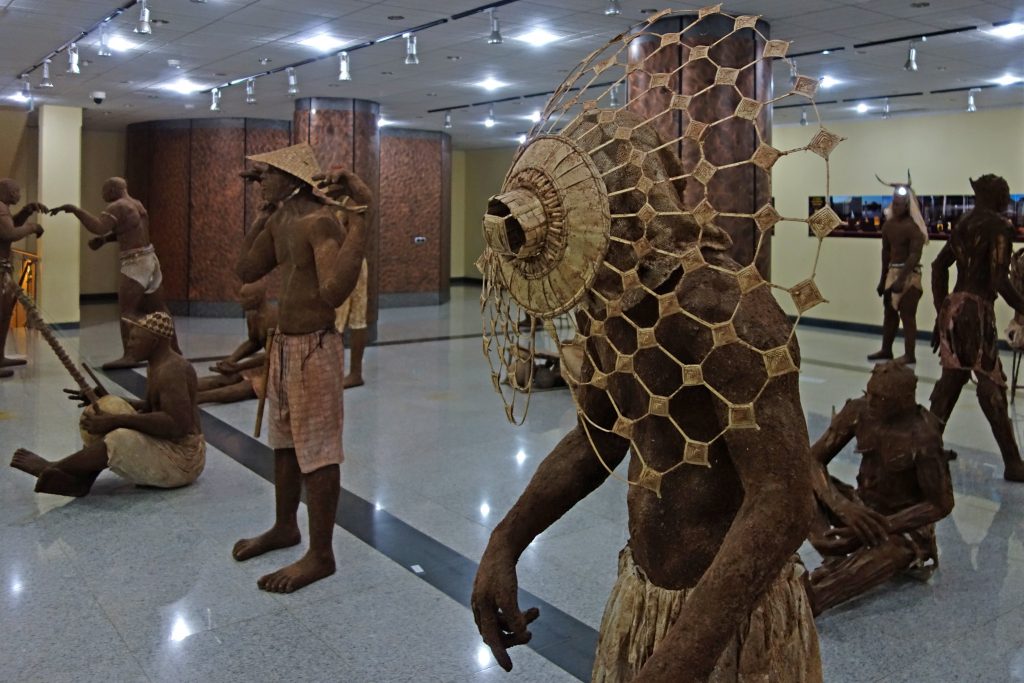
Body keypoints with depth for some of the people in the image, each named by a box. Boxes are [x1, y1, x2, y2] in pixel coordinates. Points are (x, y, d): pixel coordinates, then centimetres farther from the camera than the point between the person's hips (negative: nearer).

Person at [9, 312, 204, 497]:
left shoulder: (170, 371, -20)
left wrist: (116, 420, -28)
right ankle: (79, 478, -13)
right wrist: (105, 399, 6)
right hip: (167, 446, 10)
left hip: (180, 458, -10)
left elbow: (176, 424, -29)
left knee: (120, 440, -27)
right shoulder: (160, 365, 11)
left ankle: (50, 470, -6)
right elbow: (152, 407, 19)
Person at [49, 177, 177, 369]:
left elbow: (98, 226, -27)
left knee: (126, 309, -15)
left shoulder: (117, 206, -12)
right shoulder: (136, 204, 16)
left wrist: (74, 209, -24)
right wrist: (102, 239, 7)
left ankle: (129, 356, -23)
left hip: (136, 263, -10)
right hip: (148, 259, 10)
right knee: (156, 308, 16)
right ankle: (174, 349, 23)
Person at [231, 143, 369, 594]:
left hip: (314, 348, -10)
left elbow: (335, 291, -34)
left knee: (317, 451, 0)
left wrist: (359, 218, -36)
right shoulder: (279, 220, 9)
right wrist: (264, 215, 13)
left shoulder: (320, 220, -20)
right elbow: (246, 271, 17)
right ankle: (285, 527, 41)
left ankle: (321, 555, 13)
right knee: (284, 443, 22)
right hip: (283, 344, 10)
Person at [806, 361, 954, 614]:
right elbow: (813, 460, -12)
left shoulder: (922, 438, -25)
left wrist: (883, 526, -25)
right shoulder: (858, 411, -13)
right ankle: (838, 552, -29)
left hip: (904, 523, -5)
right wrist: (842, 505, -29)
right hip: (860, 507, 6)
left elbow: (942, 505, -18)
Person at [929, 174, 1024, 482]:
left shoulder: (964, 224, 13)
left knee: (952, 376, 16)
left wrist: (942, 310, 19)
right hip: (977, 309, -7)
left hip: (953, 306, 7)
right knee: (991, 384, -3)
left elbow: (939, 265, 16)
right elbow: (999, 281, -16)